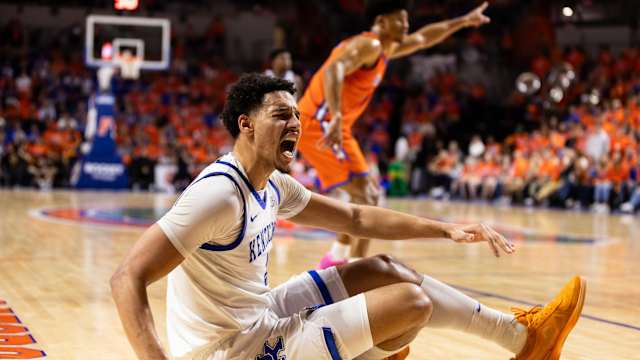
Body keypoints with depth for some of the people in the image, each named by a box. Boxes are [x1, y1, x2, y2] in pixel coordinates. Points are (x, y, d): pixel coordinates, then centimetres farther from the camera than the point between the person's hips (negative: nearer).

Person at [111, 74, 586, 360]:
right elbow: (129, 279, -28)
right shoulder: (219, 192, -24)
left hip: (257, 319, 9)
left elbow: (356, 219, 15)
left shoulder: (273, 186, 5)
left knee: (385, 271, 12)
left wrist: (447, 229, 8)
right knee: (411, 302, -9)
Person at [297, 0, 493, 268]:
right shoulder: (368, 45, -13)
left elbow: (422, 39, 35)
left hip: (324, 124, 10)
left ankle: (335, 260, 27)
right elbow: (334, 69, -33)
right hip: (319, 125, -10)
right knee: (366, 198, -15)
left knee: (369, 194, 19)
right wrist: (336, 116, -47)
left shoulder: (382, 49, 18)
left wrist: (462, 22, 40)